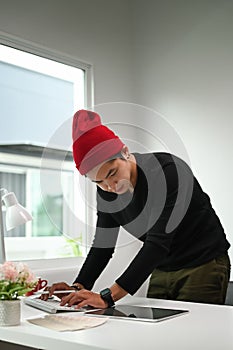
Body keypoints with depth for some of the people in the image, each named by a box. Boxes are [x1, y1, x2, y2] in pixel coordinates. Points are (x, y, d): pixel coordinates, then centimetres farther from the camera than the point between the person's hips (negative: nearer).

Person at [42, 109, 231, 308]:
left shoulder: (168, 171, -28)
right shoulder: (106, 191, -7)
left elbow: (158, 243, -35)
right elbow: (102, 246, 0)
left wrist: (108, 296, -41)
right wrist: (78, 288, -17)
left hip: (204, 265, -5)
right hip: (161, 271, 6)